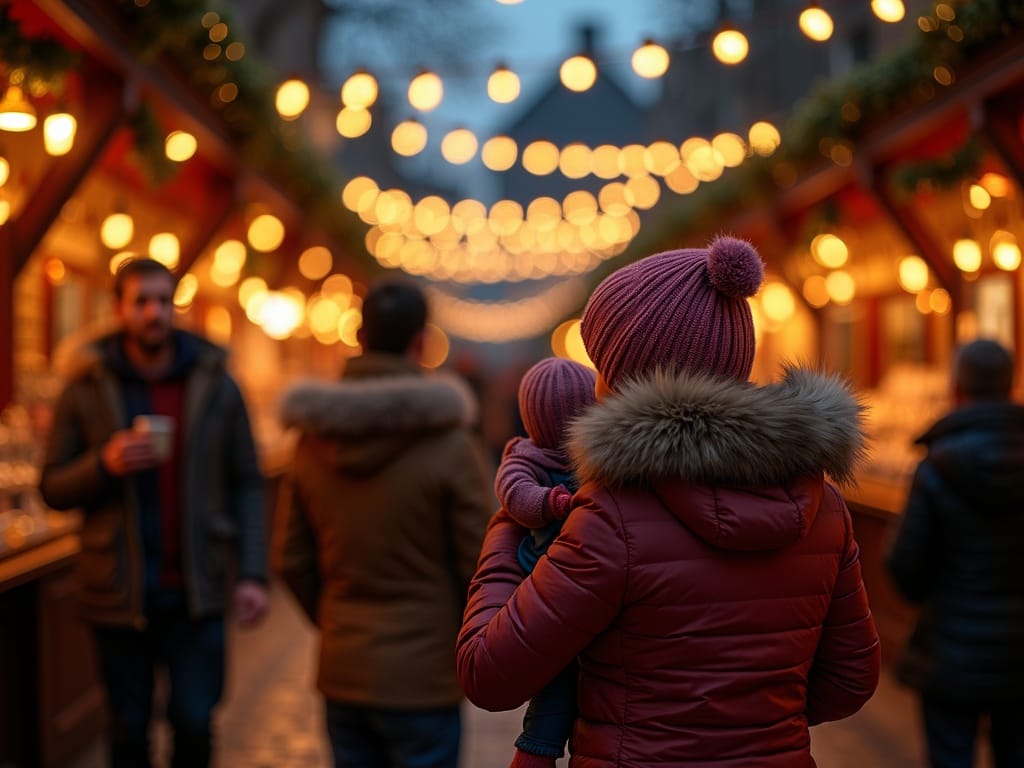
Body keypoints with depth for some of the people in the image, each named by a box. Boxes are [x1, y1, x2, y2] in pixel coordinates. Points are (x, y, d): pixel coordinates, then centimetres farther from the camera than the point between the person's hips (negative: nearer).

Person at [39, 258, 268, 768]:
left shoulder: (216, 386, 3)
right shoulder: (86, 391, 1)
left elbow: (246, 486, 4)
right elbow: (53, 489, 2)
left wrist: (253, 574, -5)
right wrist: (105, 464, -18)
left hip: (196, 591, 0)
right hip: (119, 592, 0)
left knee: (194, 724, 1)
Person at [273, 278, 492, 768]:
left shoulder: (313, 440, 1)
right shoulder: (449, 445, -14)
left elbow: (291, 562, 5)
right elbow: (479, 567, -11)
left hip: (341, 676, 5)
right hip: (422, 681, -5)